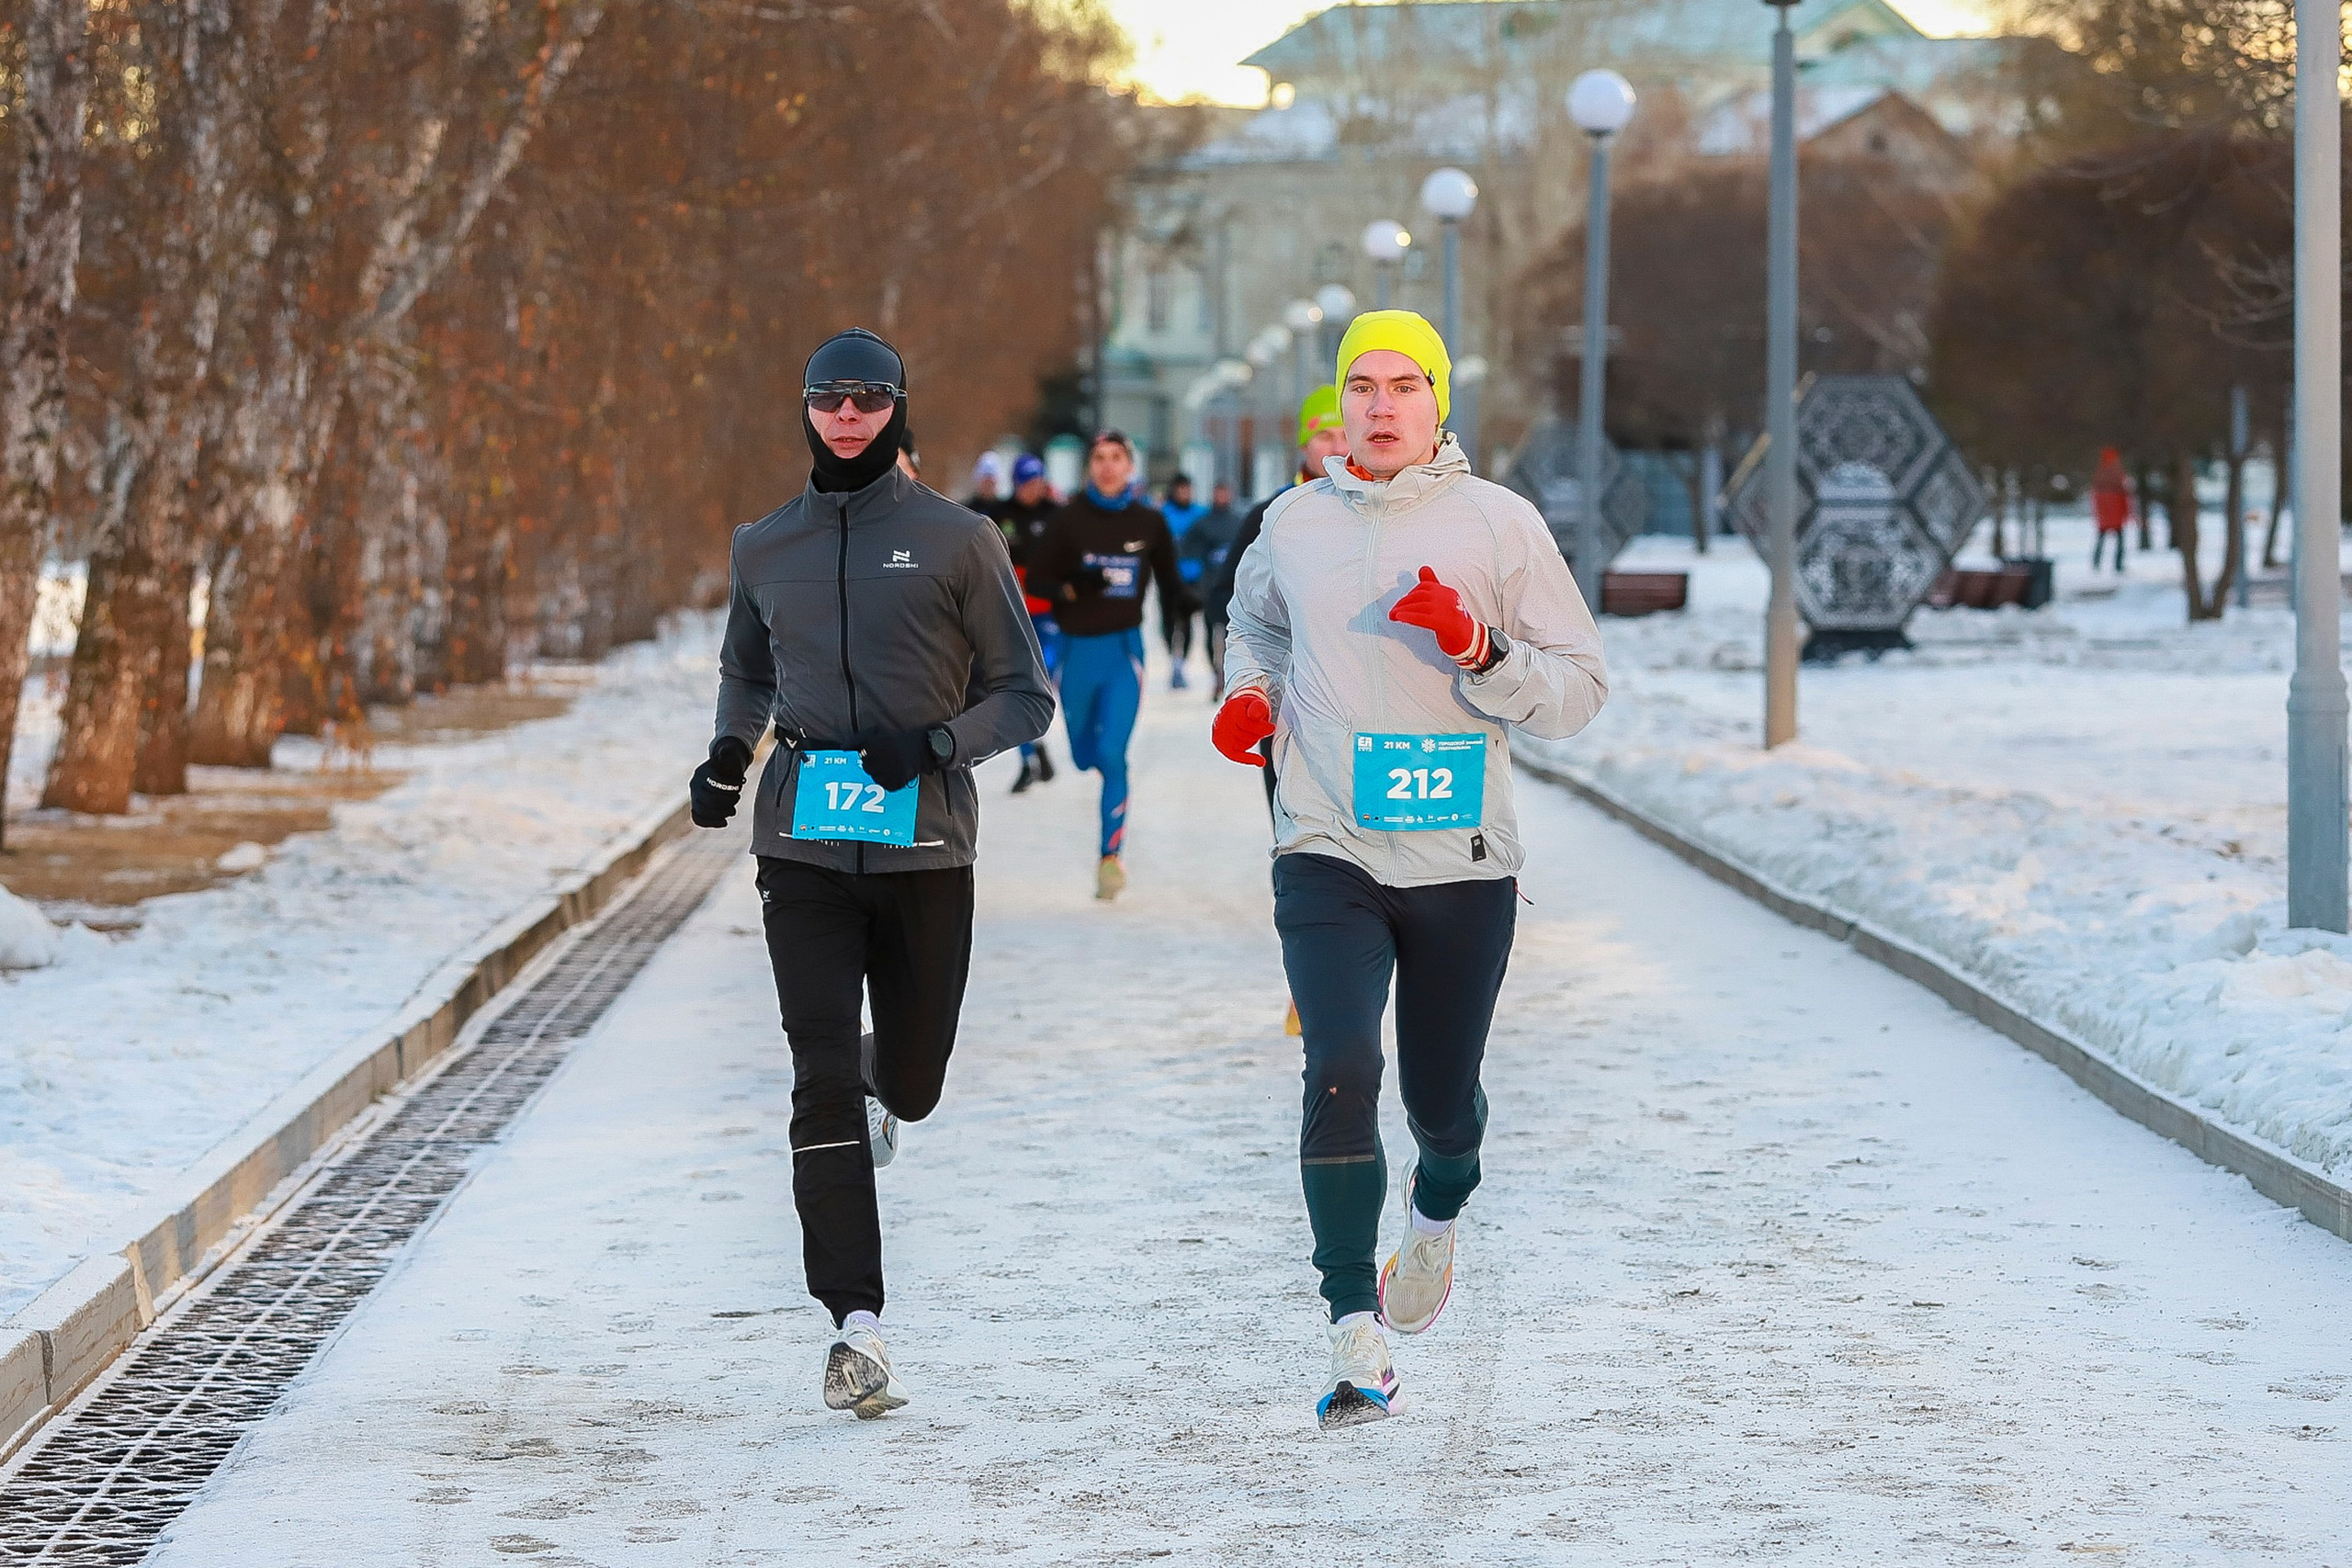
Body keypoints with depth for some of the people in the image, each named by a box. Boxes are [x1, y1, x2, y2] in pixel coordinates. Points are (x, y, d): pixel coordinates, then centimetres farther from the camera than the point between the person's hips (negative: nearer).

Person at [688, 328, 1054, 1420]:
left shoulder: (957, 541, 1)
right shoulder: (765, 549, 10)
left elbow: (1026, 697, 3)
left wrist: (939, 742, -15)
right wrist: (731, 749, 7)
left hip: (925, 847, -1)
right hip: (803, 846, 1)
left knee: (910, 1082, 9)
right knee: (822, 1084, -12)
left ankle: (879, 1082, 49)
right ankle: (855, 1325, -12)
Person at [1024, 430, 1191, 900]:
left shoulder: (1149, 523, 0)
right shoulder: (1070, 519, -3)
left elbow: (1169, 581, 11)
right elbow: (1035, 579, -2)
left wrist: (1191, 600, -10)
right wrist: (1071, 588, -22)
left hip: (1124, 648, -1)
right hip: (1078, 648, 1)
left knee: (1113, 755, -13)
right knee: (1085, 755, 13)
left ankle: (1112, 856, -8)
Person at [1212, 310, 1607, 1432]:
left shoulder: (1500, 525, -1)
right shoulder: (1295, 523, 6)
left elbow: (1579, 690, -1)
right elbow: (1255, 620, 29)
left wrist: (1481, 650, -18)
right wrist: (1248, 691, 8)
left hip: (1461, 863, 0)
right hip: (1328, 854, 0)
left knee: (1444, 1101, 9)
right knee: (1342, 1073, -19)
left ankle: (1437, 1211, 47)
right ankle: (1357, 1345, -18)